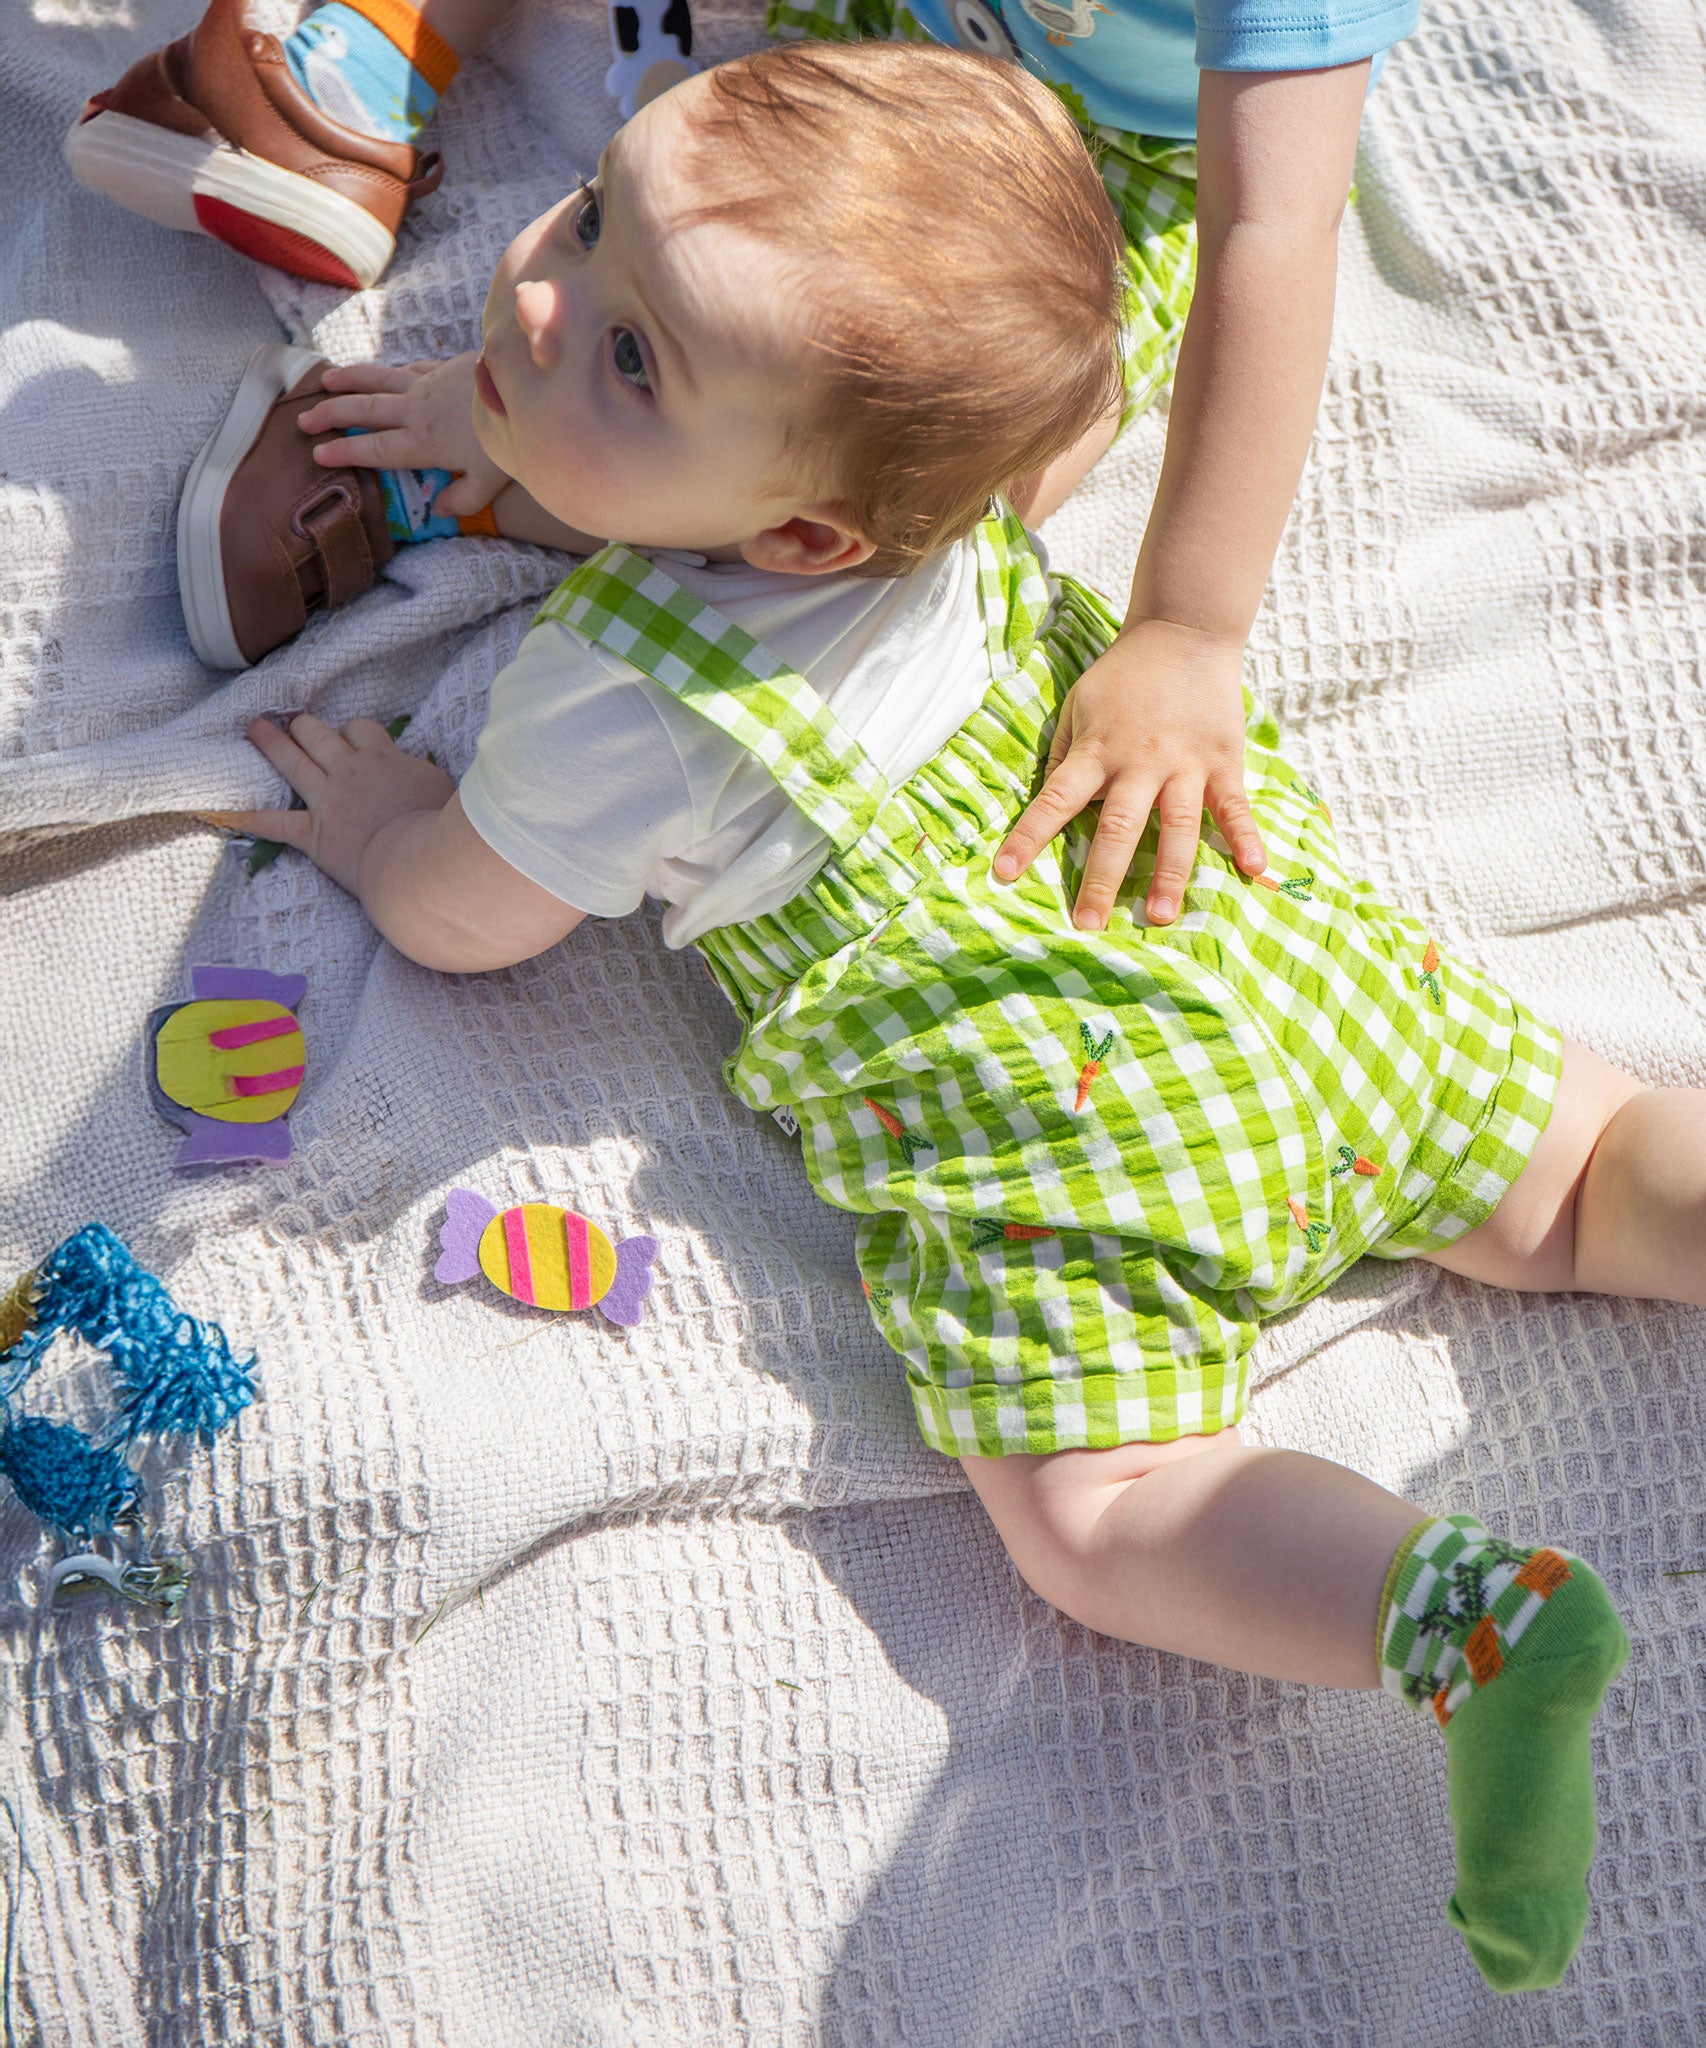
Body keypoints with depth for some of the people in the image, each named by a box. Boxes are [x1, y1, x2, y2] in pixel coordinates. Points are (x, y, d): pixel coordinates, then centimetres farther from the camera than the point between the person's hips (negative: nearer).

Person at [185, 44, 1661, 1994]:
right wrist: (505, 433, 35)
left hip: (1035, 1094, -8)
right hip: (1252, 932, 8)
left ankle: (1468, 1611, -26)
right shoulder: (874, 461, 3)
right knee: (1578, 1171, 15)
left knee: (1101, 1521, -8)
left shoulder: (620, 700, -18)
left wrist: (380, 821, 22)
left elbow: (461, 922, 3)